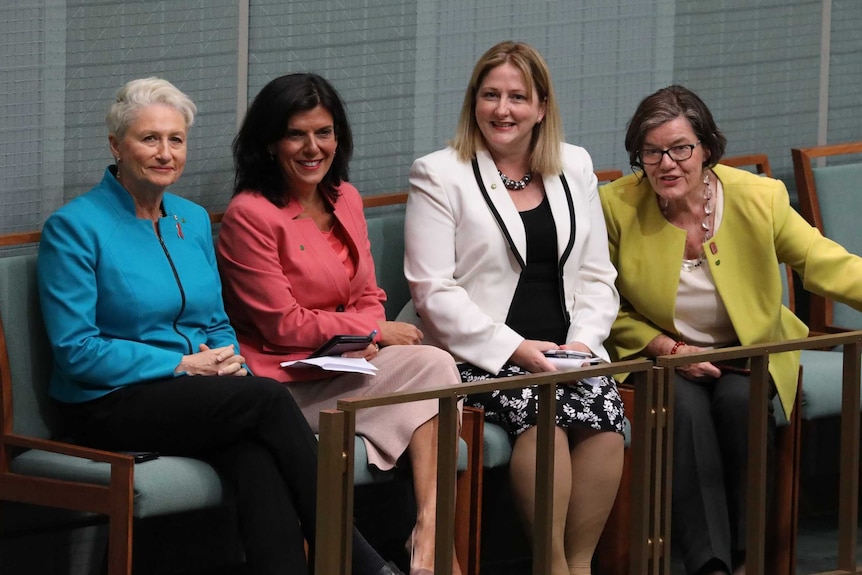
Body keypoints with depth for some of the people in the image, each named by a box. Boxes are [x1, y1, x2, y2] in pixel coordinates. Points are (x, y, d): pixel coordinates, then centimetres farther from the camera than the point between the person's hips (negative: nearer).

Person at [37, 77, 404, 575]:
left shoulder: (194, 220, 15)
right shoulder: (75, 227, -6)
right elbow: (77, 350, -12)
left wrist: (228, 358, -3)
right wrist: (183, 364, -14)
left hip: (195, 394, 6)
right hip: (110, 405, -6)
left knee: (257, 456, -31)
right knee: (269, 398, -27)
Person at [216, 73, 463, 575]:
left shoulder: (345, 200, 13)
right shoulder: (249, 214, -10)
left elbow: (369, 300, 13)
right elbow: (284, 325, -11)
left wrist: (360, 342, -11)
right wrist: (376, 331, -5)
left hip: (346, 365, 7)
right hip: (284, 382, -7)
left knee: (432, 365, -23)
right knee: (431, 365, -22)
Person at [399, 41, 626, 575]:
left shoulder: (574, 168, 16)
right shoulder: (440, 175, 2)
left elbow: (597, 278, 15)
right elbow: (434, 291, -6)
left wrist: (581, 341, -5)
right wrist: (514, 349, -15)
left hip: (562, 350, 4)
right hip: (477, 353, -4)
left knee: (604, 410, -28)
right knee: (542, 408, -33)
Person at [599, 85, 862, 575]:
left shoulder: (760, 198, -9)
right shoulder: (617, 207, -9)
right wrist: (668, 349, -14)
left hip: (750, 352, 1)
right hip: (659, 356, -1)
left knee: (740, 401, -31)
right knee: (686, 406, -32)